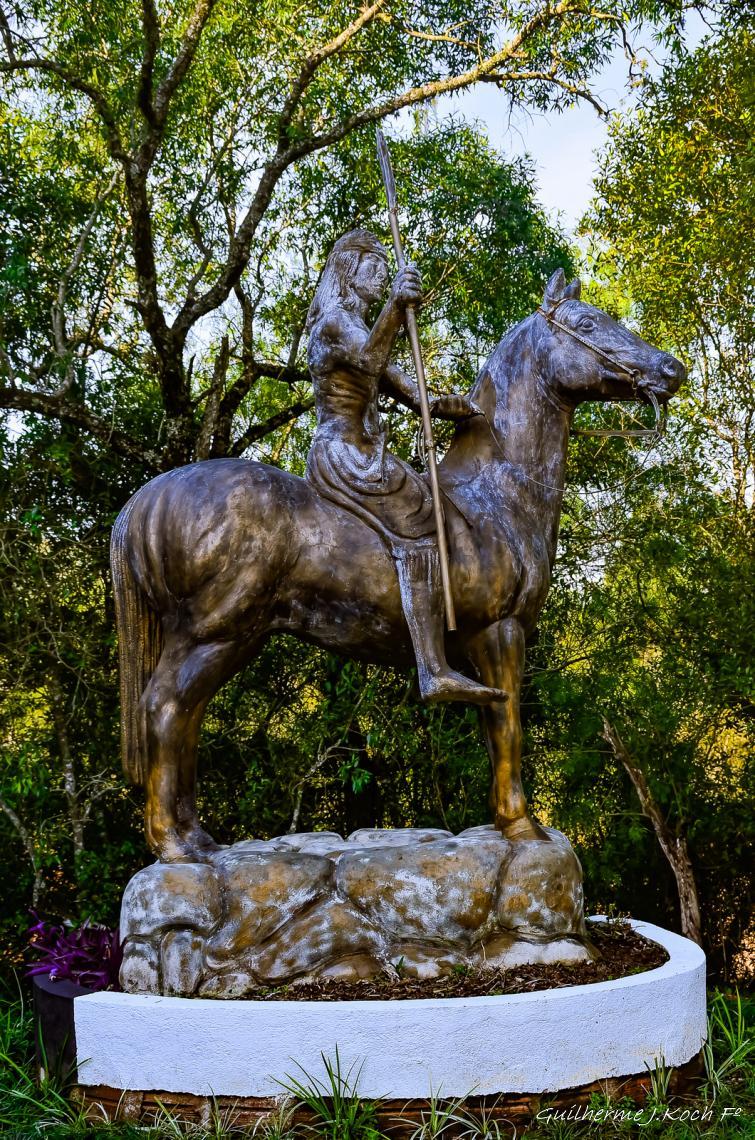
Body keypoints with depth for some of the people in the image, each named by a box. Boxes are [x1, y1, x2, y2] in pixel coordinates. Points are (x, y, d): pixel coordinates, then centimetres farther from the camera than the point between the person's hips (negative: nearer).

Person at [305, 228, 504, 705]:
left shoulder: (360, 324, 26)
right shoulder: (335, 318, -4)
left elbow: (409, 392, 16)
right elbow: (368, 358, -27)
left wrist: (442, 404, -3)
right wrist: (396, 304, -39)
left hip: (363, 455, 11)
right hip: (343, 453, -11)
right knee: (418, 520, -24)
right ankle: (434, 671, -35)